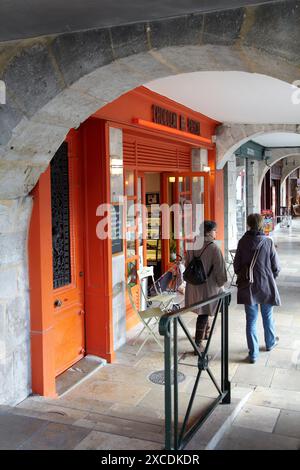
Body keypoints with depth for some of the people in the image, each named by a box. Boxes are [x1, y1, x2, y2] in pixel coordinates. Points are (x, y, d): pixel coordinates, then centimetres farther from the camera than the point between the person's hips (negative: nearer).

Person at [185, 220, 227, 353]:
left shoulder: (193, 245, 1)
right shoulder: (213, 248, -18)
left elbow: (187, 264, 11)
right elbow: (220, 268, -14)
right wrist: (220, 283, 2)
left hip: (193, 284, 7)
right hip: (207, 285, -7)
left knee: (204, 311, 24)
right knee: (204, 313, 1)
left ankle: (205, 333, 43)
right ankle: (198, 343, 5)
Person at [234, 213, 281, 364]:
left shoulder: (243, 242, -8)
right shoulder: (268, 242, -11)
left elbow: (236, 265, -2)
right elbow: (276, 267, -6)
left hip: (248, 287, 0)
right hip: (266, 285, 0)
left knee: (251, 320, 7)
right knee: (267, 316, 20)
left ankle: (253, 354, 11)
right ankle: (270, 343, 42)